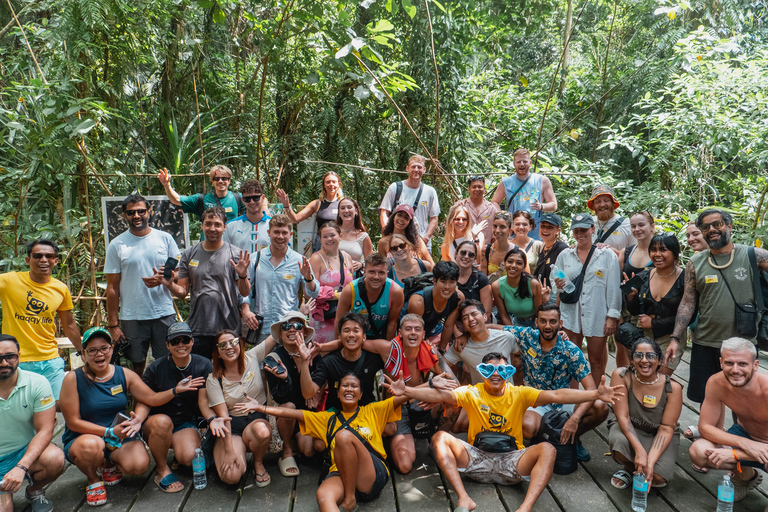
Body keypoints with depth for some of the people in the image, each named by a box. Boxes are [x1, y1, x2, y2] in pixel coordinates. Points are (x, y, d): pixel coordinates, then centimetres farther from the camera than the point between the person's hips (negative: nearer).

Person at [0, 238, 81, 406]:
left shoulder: (61, 289, 4)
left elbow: (69, 325, 17)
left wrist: (83, 352, 22)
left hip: (51, 361, 3)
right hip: (16, 362, -3)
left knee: (60, 405, 1)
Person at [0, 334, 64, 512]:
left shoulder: (37, 383, -13)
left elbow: (45, 430, -15)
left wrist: (21, 467, -29)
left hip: (26, 451, 0)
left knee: (55, 459, -32)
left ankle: (34, 491, 3)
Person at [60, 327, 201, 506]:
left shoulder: (124, 374, 0)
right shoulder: (73, 379, -11)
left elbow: (152, 399, 2)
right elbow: (73, 422, -13)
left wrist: (176, 390, -17)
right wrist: (110, 432, -21)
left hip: (120, 437, 3)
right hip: (83, 438, -3)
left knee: (139, 465, -26)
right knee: (91, 446, -39)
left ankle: (109, 464, 13)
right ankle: (93, 480, -1)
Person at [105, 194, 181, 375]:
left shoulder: (165, 238, 5)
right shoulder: (117, 244, 3)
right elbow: (113, 287, 2)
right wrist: (113, 324, -1)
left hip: (164, 314, 1)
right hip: (132, 317, -1)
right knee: (137, 366, 5)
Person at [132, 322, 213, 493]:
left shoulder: (204, 365, -4)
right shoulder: (156, 368, -7)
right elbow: (145, 402, -5)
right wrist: (137, 419, -27)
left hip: (187, 423, 0)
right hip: (156, 424, 0)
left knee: (189, 458, -28)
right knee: (162, 421, -37)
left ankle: (178, 454, 12)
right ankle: (162, 470, -12)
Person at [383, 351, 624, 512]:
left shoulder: (519, 394, 1)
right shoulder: (471, 393, 1)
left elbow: (555, 396, -11)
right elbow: (440, 395, -14)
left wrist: (596, 395, -24)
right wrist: (406, 391, -31)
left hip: (511, 461, 0)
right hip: (476, 459, 1)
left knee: (547, 449, -26)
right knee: (440, 438, -22)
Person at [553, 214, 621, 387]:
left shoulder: (607, 255, 3)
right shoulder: (564, 255, 9)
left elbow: (614, 288, 0)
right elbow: (557, 287, 14)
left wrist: (612, 317, -6)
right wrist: (559, 286, -10)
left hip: (597, 316, -2)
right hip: (570, 315, 2)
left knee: (596, 361, 6)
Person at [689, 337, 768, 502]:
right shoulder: (716, 383, -20)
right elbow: (705, 426, -13)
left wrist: (735, 454, -29)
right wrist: (744, 443, -27)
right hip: (743, 434, 5)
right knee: (698, 452, -22)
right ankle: (746, 476, 10)